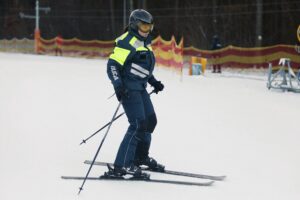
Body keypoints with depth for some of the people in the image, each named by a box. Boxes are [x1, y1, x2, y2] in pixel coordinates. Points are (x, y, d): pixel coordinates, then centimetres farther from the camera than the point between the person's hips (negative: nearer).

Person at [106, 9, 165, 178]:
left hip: (140, 88, 10)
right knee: (138, 124, -16)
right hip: (128, 87, -10)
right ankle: (122, 166, -16)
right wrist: (118, 85, -30)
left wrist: (154, 82, 24)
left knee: (150, 120, 16)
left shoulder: (144, 42, 16)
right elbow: (113, 65, -19)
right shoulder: (127, 42, -14)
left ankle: (140, 157, 34)